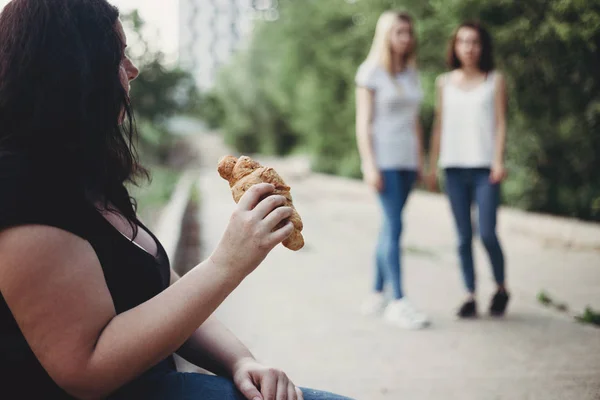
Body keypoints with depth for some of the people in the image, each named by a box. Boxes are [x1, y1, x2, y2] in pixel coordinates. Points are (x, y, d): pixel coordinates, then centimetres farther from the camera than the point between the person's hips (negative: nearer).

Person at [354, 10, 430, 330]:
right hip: (383, 158, -6)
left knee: (390, 228, 7)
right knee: (394, 226, -13)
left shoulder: (411, 74, 15)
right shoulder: (371, 72, -3)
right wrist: (369, 165, -14)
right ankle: (398, 302, -14)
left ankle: (377, 295, 15)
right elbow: (363, 122, -8)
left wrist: (419, 160, 13)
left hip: (406, 159, 6)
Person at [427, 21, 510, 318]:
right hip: (454, 167, 3)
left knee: (487, 233, -10)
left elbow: (500, 123, 2)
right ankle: (470, 296, 9)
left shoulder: (494, 80, 7)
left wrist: (498, 160, -9)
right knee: (463, 236, 3)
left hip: (484, 168, -3)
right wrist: (433, 166, 10)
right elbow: (439, 126, 14)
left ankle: (501, 288, 12)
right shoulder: (445, 82, 13)